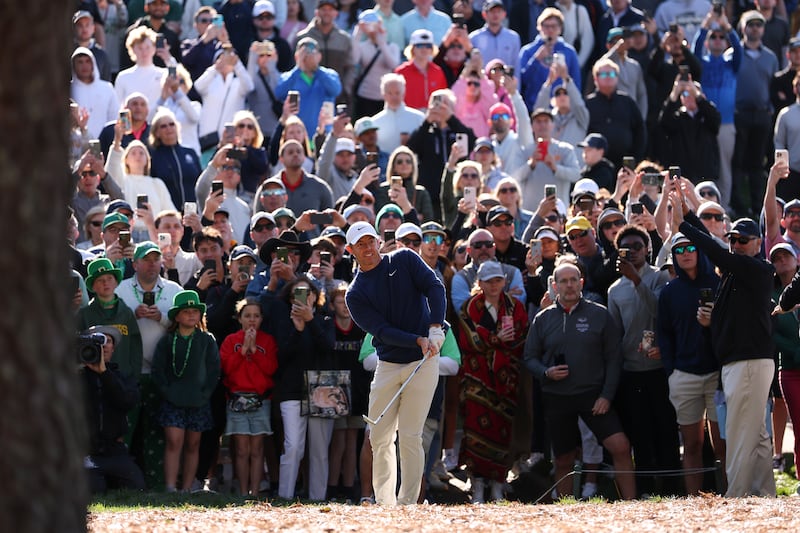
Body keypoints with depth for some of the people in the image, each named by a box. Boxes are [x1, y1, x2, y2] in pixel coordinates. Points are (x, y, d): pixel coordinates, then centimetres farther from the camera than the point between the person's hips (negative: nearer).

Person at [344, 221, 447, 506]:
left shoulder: (405, 260, 3)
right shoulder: (355, 294, 2)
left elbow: (434, 287, -8)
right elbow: (382, 331, -9)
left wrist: (435, 328, -23)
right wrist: (419, 341, -24)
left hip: (423, 363, -3)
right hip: (388, 365, 3)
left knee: (410, 436, -7)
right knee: (379, 437, 3)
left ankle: (407, 503, -2)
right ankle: (384, 503, 13)